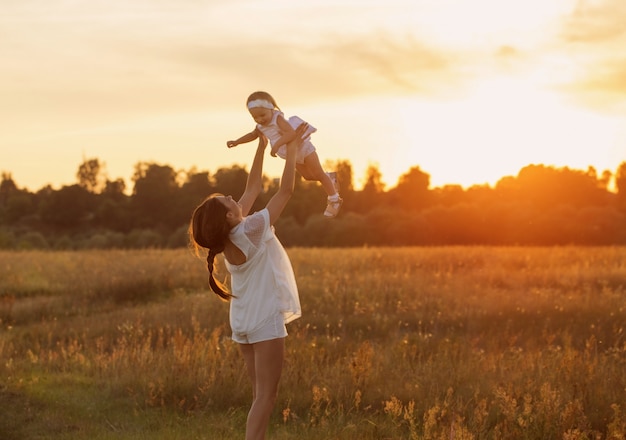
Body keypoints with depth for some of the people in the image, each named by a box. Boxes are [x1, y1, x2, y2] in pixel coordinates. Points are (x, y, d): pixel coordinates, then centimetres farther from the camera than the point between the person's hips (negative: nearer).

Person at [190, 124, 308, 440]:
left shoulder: (229, 235, 3)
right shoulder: (251, 230, -18)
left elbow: (253, 188, 14)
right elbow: (286, 190, -12)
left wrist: (262, 147, 18)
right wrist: (292, 149, -2)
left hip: (243, 322, 9)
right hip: (265, 321, -9)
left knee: (262, 395, 11)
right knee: (265, 396, -9)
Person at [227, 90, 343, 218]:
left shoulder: (278, 118, -33)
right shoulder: (261, 127, -8)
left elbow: (291, 133, -49)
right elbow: (253, 135, 15)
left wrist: (277, 145, -54)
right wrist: (236, 142, 7)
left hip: (303, 147, -8)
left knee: (318, 174, 2)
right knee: (308, 175, 20)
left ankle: (334, 200, 14)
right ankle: (330, 177, 42)